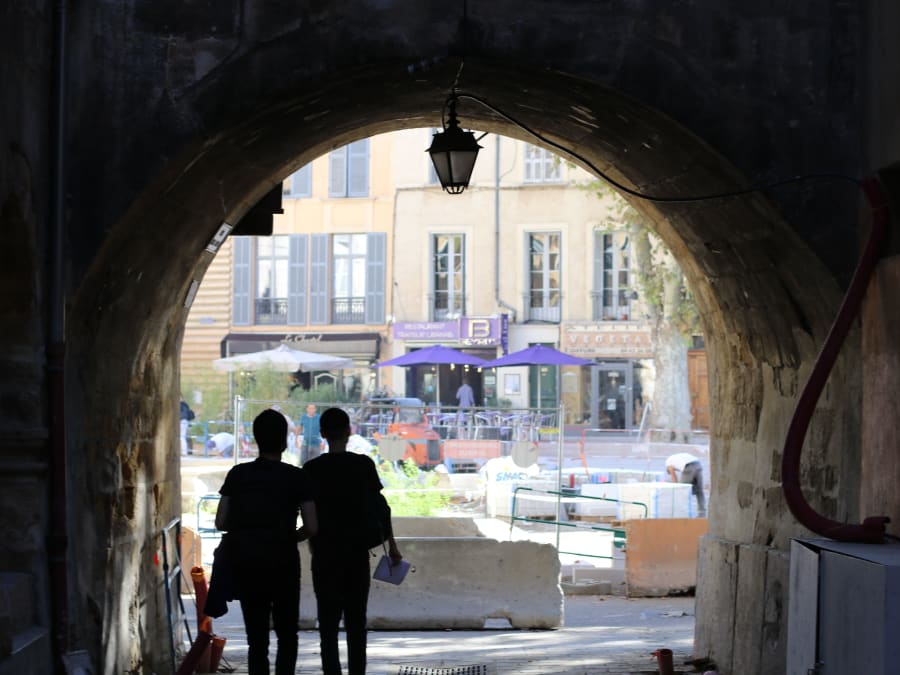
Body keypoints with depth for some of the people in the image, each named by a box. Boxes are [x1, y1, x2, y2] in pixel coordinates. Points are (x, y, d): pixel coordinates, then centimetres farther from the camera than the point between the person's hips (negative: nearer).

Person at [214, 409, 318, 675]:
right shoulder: (296, 477, -7)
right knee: (287, 636, 11)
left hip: (245, 563, 2)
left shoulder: (237, 474, 0)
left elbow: (221, 522, -1)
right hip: (282, 563, -2)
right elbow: (311, 527, -10)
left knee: (256, 638, 8)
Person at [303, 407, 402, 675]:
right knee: (356, 621, 8)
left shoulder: (312, 469, -3)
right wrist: (392, 546, 4)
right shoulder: (364, 465, -3)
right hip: (357, 552, 1)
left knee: (328, 622, 3)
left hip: (325, 553, -1)